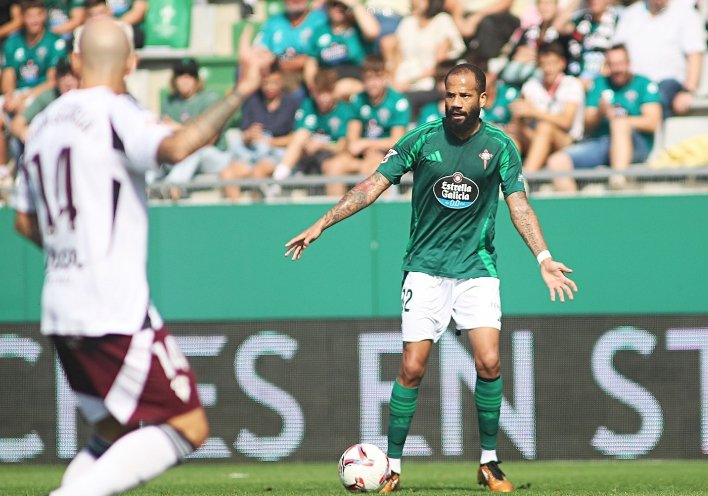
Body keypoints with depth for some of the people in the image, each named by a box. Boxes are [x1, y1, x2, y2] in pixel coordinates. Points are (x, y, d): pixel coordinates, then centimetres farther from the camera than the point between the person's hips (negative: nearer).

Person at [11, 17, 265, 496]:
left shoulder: (43, 123, 14)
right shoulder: (114, 113, -9)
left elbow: (24, 221, 21)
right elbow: (176, 146, -30)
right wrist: (238, 95, -24)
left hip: (60, 312, 8)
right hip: (116, 310, -8)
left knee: (113, 431, 19)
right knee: (188, 427, -4)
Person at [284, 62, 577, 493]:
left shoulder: (500, 146, -2)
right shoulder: (422, 140, -3)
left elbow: (519, 206, -3)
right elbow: (373, 186, -1)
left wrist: (544, 258, -16)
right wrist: (321, 225, -7)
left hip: (477, 268, 0)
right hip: (426, 267, 0)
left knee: (489, 362, -13)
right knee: (412, 368, -5)